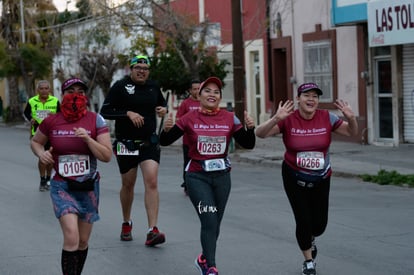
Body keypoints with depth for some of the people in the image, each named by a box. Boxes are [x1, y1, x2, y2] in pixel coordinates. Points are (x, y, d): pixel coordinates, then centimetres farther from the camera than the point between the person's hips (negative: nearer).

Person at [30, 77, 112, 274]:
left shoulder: (95, 120, -5)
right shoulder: (51, 121, -4)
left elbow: (107, 156, -7)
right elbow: (35, 141, 15)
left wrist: (88, 139, -21)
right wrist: (41, 153, -7)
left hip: (88, 186, 2)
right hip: (62, 186, -2)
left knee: (83, 241, 11)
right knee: (71, 237, -20)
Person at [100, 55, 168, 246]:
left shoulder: (153, 87, 6)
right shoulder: (121, 86, -6)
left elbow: (162, 103, 25)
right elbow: (105, 112, -9)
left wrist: (163, 110, 2)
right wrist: (128, 113, -20)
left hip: (149, 142, 2)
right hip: (126, 143, -2)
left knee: (152, 182, -12)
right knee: (128, 185, 10)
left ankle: (152, 231, -16)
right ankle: (126, 224, 34)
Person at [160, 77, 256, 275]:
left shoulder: (229, 119, -1)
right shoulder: (190, 119, -6)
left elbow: (248, 144, 1)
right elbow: (164, 141, -3)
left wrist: (250, 128, -18)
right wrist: (167, 129, -24)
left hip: (222, 176, 3)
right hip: (197, 177, -3)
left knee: (214, 223, 14)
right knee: (209, 221, -14)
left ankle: (204, 259, 37)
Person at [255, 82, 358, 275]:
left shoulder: (326, 118, -10)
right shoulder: (288, 120, -17)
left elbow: (352, 133, -4)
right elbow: (260, 134, -25)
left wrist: (351, 118, -26)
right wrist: (276, 119, -43)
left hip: (321, 179, 2)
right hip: (294, 178, -2)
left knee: (319, 224, 4)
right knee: (303, 220, -5)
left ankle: (310, 239, 44)